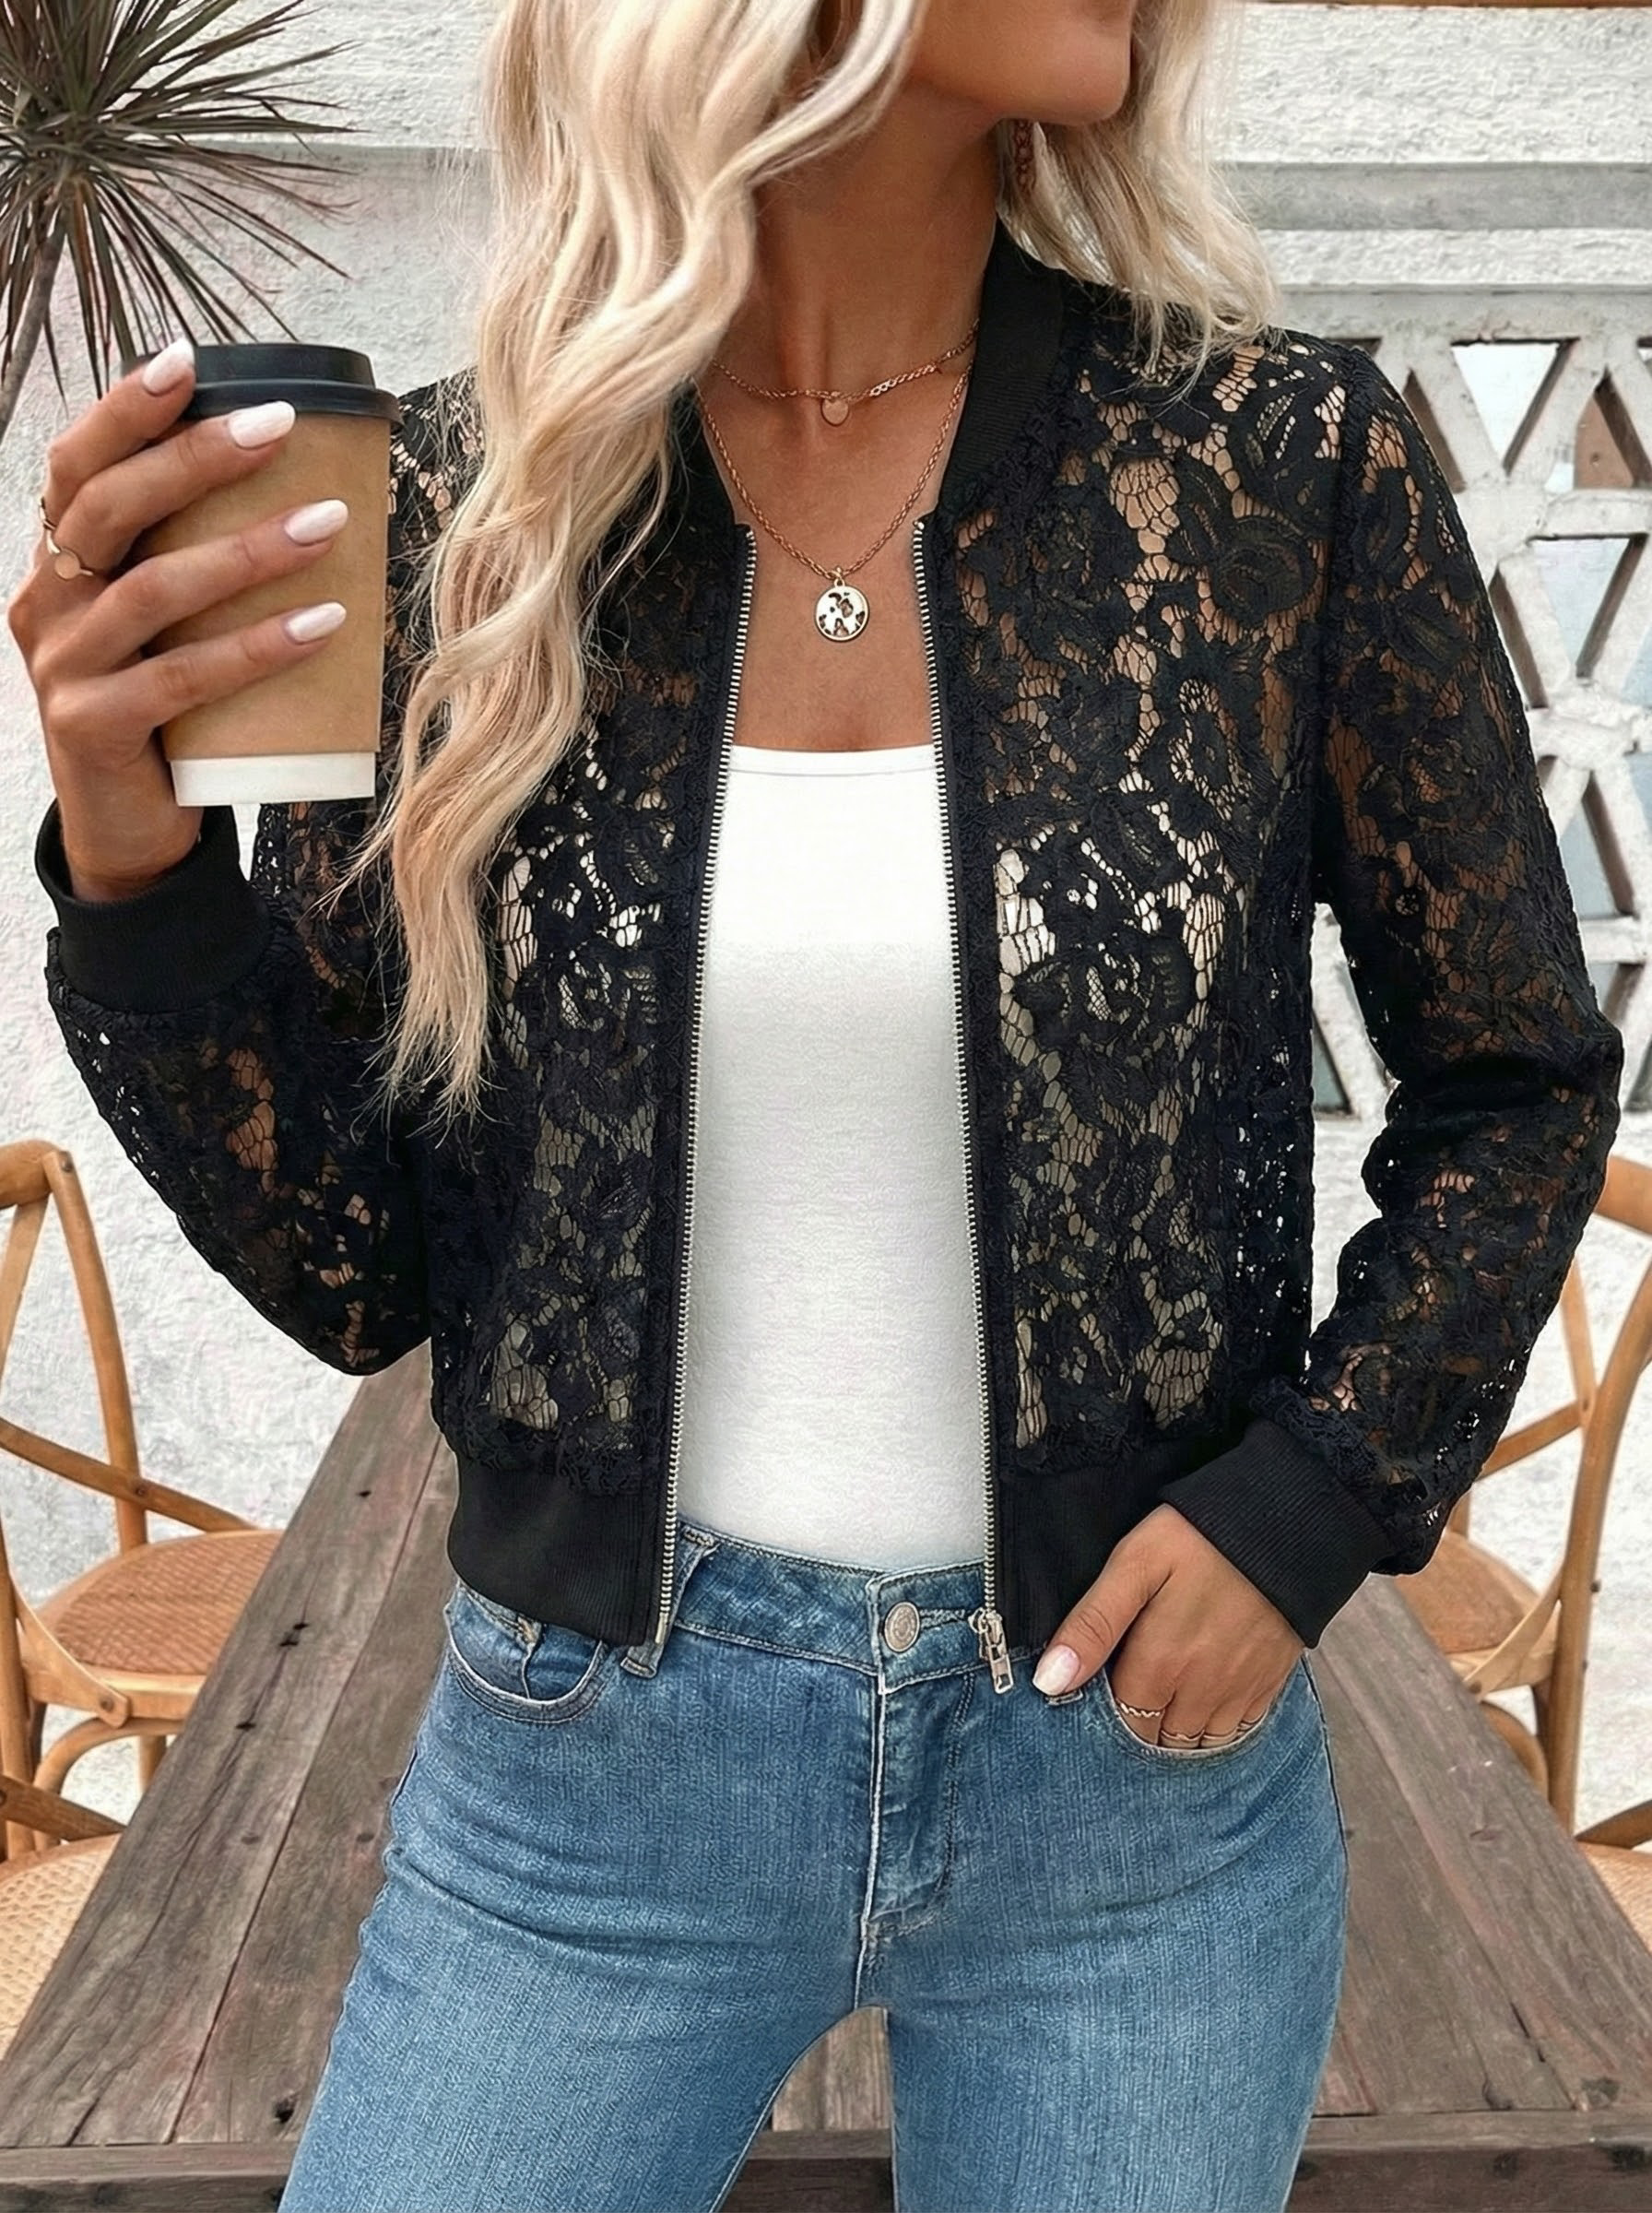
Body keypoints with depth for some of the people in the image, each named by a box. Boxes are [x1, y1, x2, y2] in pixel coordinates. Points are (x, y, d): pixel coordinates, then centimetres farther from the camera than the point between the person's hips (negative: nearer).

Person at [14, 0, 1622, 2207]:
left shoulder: (1283, 457, -9)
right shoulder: (458, 506, -7)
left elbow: (1519, 1078, 3)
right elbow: (356, 1270, -3)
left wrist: (1318, 1494, -8)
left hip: (1138, 1732, 1)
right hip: (592, 1756, 1)